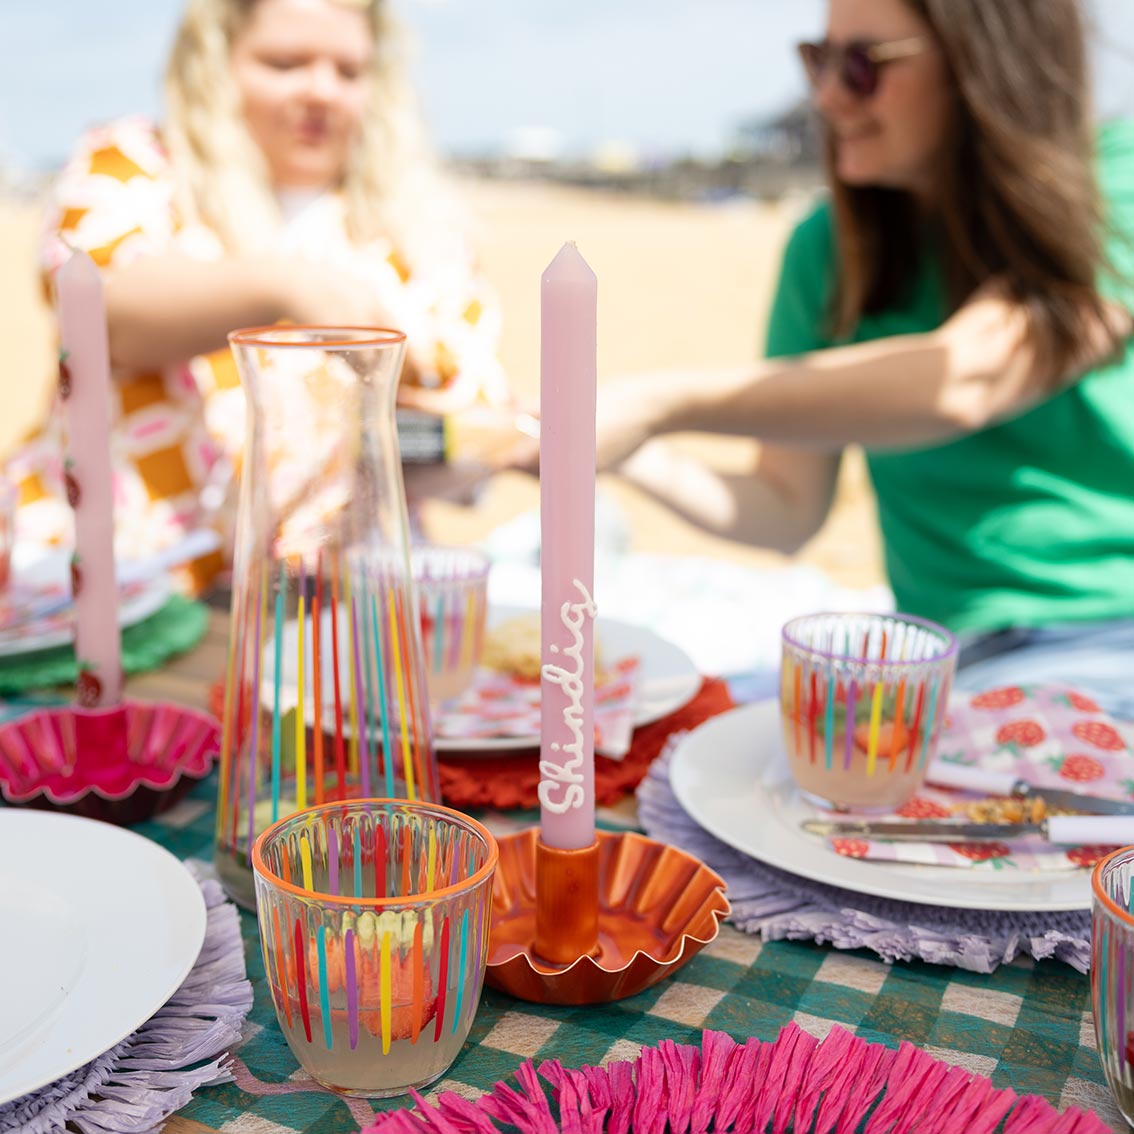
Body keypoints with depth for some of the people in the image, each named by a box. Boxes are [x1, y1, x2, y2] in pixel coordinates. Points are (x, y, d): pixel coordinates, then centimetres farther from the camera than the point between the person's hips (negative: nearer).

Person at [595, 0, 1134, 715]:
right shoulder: (828, 248, 6)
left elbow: (964, 380, -25)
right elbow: (788, 511, 6)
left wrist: (665, 406, -27)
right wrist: (633, 459, -13)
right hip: (958, 650, 4)